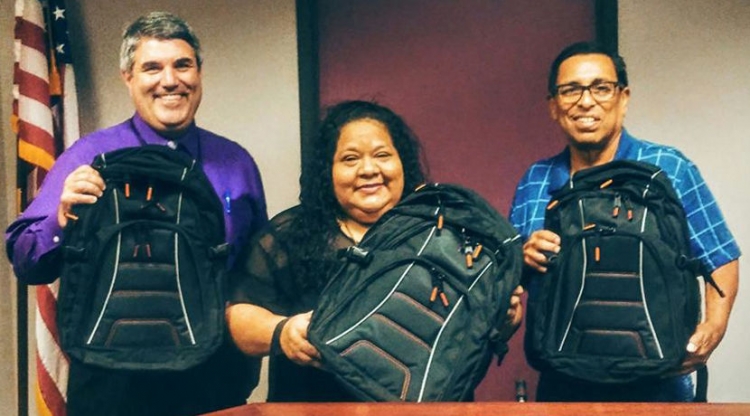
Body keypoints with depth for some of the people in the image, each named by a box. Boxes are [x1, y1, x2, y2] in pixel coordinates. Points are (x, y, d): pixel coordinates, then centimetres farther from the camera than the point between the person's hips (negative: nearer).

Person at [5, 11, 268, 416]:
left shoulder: (236, 162, 6)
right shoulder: (88, 157, -2)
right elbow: (25, 263, -6)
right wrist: (61, 220, -25)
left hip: (216, 377, 3)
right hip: (114, 379, -2)